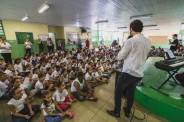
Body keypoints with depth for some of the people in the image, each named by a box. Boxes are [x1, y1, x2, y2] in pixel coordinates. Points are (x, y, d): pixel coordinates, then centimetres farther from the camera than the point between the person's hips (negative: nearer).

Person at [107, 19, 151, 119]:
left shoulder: (130, 41, -16)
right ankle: (127, 112, 43)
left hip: (128, 72, -7)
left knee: (118, 92, 13)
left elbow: (120, 57, -9)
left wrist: (122, 50, 8)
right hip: (139, 74, 7)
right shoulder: (148, 42, 6)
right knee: (131, 92, 24)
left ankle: (116, 113, 30)